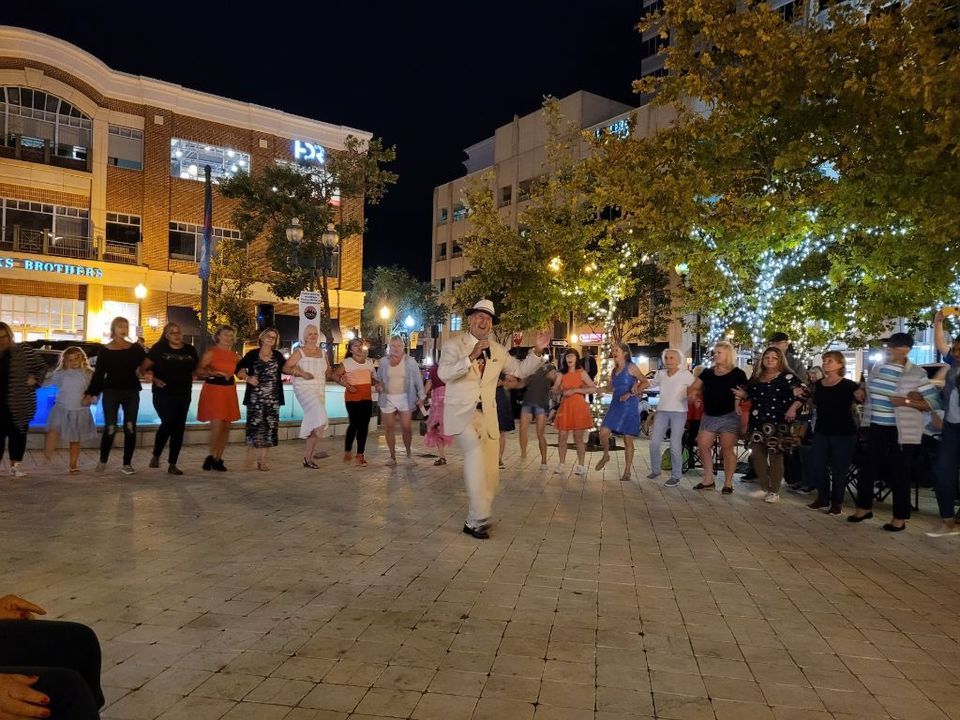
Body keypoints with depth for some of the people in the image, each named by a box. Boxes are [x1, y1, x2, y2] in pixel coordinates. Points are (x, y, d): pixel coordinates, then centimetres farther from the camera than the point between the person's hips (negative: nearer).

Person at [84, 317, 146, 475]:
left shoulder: (135, 348, 4)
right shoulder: (105, 350, 2)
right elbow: (98, 374, 3)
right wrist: (90, 393, -2)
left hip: (131, 392, 1)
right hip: (111, 392, -1)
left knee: (130, 428, 0)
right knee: (110, 428, -4)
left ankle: (127, 463, 9)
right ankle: (102, 461, 16)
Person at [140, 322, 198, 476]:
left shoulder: (190, 350, 8)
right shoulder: (159, 348, -1)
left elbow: (197, 369, 18)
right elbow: (143, 368, 2)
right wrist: (154, 379, -13)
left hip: (184, 395, 4)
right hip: (163, 394, -4)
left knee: (179, 428, 4)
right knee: (168, 422, -19)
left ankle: (172, 464, 13)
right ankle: (155, 455, 6)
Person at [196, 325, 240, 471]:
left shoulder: (235, 356, 10)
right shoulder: (211, 353, -4)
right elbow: (199, 370, -12)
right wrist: (214, 373, -23)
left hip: (229, 391, 6)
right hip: (213, 390, -5)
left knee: (226, 426, 6)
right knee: (217, 425, -13)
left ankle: (218, 458, 16)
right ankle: (212, 457, 6)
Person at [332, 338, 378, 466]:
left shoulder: (369, 362, 13)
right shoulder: (347, 362, -2)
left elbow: (373, 377, 23)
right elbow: (335, 375, -2)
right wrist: (346, 385, -14)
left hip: (367, 398, 5)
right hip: (352, 398, -5)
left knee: (364, 425, 3)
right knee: (354, 424, -7)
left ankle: (360, 454, 10)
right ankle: (347, 451, 13)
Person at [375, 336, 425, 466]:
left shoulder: (410, 361, -1)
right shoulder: (384, 361, 5)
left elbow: (418, 380, 3)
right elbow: (378, 379, 17)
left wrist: (421, 396, 0)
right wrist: (379, 386, -2)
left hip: (405, 398, -2)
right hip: (387, 399, 2)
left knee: (406, 427, -7)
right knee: (389, 428, 4)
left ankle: (408, 453, 16)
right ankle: (392, 457, 15)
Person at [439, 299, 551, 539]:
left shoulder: (498, 350, 11)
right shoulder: (453, 345, -3)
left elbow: (520, 370, 15)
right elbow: (443, 373, -18)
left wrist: (538, 350, 0)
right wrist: (471, 357, -29)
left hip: (487, 415, 5)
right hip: (461, 412, -5)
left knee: (490, 475, 5)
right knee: (476, 449, -30)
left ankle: (475, 521, 25)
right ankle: (479, 519, -22)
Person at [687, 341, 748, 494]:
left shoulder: (737, 374, -3)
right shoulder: (707, 372, 10)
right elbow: (694, 388, 14)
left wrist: (739, 399, -19)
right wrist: (692, 393, -7)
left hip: (729, 417, -5)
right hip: (709, 416, 5)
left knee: (727, 449, 0)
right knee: (703, 446, 3)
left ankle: (728, 483, 9)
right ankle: (708, 480, 14)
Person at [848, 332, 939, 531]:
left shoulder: (917, 373, -10)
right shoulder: (877, 368, 6)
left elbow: (932, 403, -11)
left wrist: (906, 402, -21)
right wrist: (859, 395, 1)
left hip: (902, 430, -5)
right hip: (876, 427, 5)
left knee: (900, 473, 3)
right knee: (870, 468, 13)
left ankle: (900, 518, 15)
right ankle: (864, 507, 29)